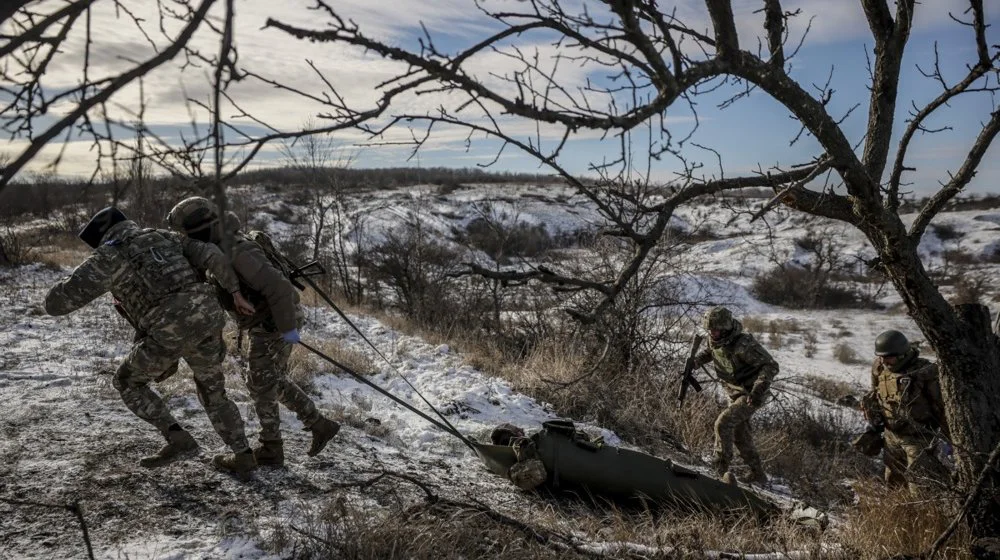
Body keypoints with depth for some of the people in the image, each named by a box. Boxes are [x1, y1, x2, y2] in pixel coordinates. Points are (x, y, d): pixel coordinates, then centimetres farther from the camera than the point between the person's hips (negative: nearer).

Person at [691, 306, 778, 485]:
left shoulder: (743, 344, -30)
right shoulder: (715, 340, -6)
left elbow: (771, 366, -29)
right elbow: (709, 351, 19)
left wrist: (758, 389, -40)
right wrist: (695, 362, -1)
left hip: (752, 395, -9)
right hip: (736, 394, 9)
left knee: (723, 423, -22)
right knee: (740, 435, 16)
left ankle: (721, 465, -8)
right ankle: (758, 476, 29)